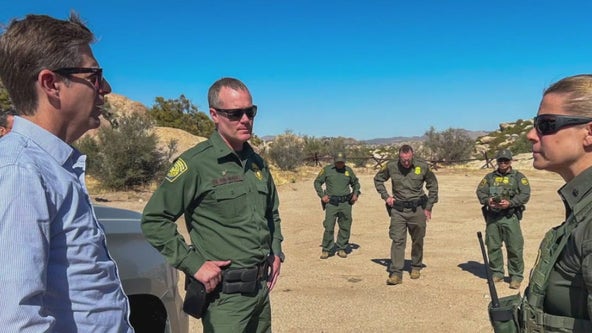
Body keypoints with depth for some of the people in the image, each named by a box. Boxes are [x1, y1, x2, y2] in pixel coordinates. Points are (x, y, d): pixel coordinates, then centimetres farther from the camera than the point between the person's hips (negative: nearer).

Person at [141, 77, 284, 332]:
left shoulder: (257, 163, 7)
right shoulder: (196, 163, -15)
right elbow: (154, 220, -14)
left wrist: (276, 251, 11)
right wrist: (194, 264, -17)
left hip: (261, 288, 7)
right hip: (225, 294, -7)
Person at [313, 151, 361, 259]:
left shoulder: (348, 170, 11)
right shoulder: (327, 170, 3)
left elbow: (355, 183, 26)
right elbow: (317, 182, 9)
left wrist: (355, 194, 9)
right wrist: (322, 195, -2)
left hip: (345, 203, 3)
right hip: (331, 203, -3)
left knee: (345, 227, 5)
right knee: (329, 227, -6)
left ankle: (341, 248, 19)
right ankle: (326, 249, 6)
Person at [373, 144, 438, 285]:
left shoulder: (422, 166, -6)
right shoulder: (391, 166, -6)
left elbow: (433, 185, 7)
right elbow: (378, 179, 12)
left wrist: (429, 207, 4)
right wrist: (385, 196, 1)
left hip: (417, 209, 1)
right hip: (398, 209, 0)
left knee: (417, 240, 12)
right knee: (397, 240, -6)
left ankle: (416, 267, 31)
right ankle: (396, 273, -4)